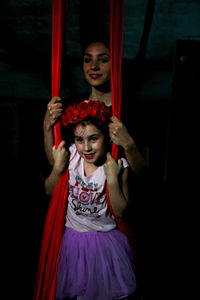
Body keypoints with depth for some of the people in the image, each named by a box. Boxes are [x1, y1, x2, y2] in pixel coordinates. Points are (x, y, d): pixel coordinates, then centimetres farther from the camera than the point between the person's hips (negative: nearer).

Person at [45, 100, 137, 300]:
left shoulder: (118, 165, -19)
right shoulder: (70, 155, -15)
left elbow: (120, 211, -15)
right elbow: (49, 191, -4)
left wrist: (113, 179, -28)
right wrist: (58, 168, -21)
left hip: (106, 238, -1)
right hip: (73, 236, 2)